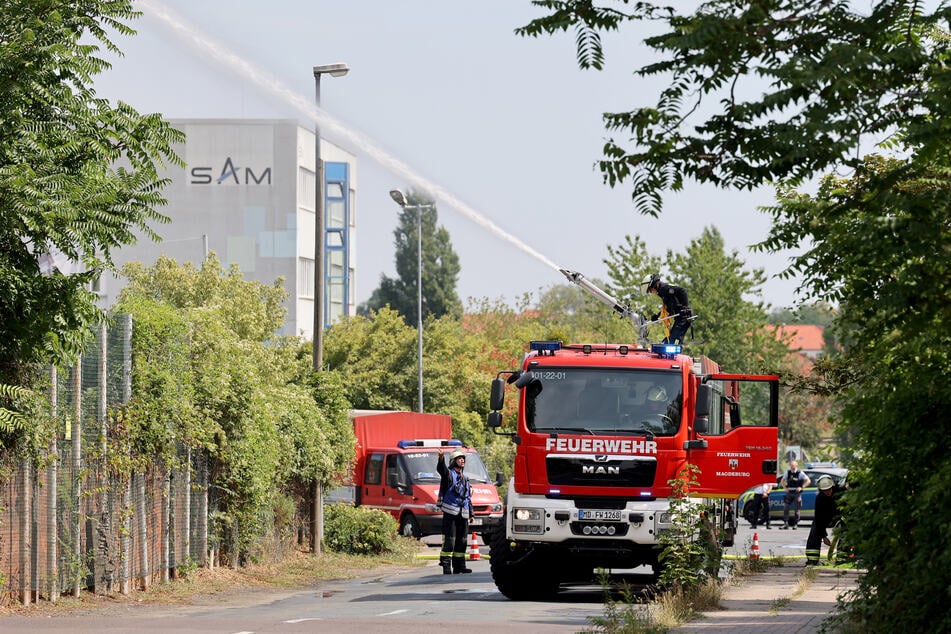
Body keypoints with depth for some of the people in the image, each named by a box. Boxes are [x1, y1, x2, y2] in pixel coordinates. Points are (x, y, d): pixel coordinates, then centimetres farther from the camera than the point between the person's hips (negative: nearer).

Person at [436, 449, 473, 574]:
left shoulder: (465, 478, 22)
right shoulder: (449, 474, -1)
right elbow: (441, 469, -25)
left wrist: (471, 513, 23)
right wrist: (441, 459, -46)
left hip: (463, 514, 7)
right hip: (450, 512, -7)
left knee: (461, 541, 8)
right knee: (449, 540, -10)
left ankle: (459, 566, 13)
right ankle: (446, 565, -11)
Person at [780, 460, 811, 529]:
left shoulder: (800, 473, -5)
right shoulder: (788, 472, 8)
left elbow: (808, 481, -4)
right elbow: (783, 480, 22)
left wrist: (801, 487, -10)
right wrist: (785, 487, 7)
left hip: (797, 493, -4)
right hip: (789, 492, 4)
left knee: (796, 509, 0)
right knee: (785, 508, -3)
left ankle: (795, 524, 9)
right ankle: (785, 524, 2)